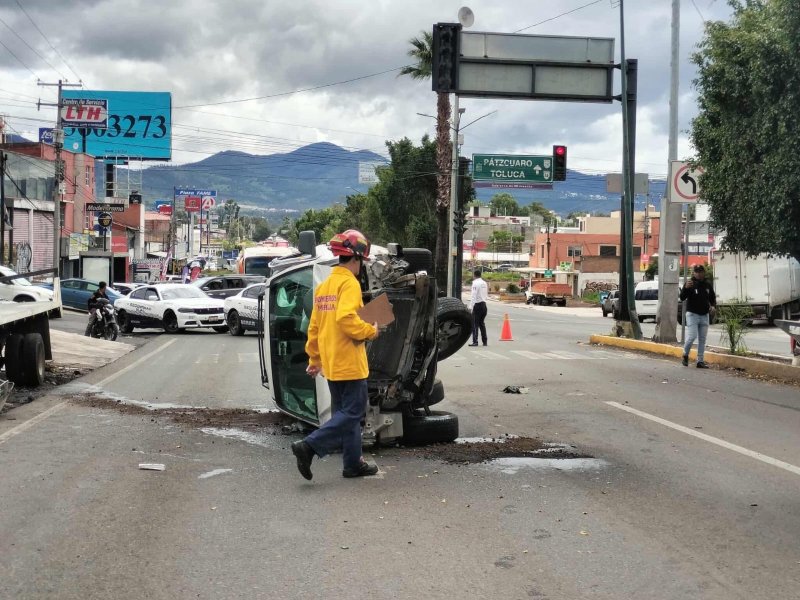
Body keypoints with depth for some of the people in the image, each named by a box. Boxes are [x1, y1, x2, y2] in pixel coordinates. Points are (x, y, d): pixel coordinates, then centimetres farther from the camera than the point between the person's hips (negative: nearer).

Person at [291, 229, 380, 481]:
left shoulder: (324, 285, 14)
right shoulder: (349, 283, -12)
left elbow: (314, 326, 17)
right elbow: (346, 318, -27)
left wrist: (315, 359, 22)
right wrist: (370, 331, -12)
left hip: (330, 363, 9)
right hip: (349, 363, -9)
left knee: (344, 411, 14)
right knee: (353, 413, -4)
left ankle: (353, 463, 18)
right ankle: (310, 446, -15)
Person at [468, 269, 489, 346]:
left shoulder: (475, 283, -13)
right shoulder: (484, 283, 10)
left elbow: (473, 296, -17)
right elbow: (486, 295, 14)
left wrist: (470, 307, -16)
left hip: (477, 304, -7)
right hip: (484, 304, 7)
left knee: (475, 324, -4)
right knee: (482, 323, 15)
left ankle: (475, 341, -9)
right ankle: (484, 341, 16)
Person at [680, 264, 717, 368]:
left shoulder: (707, 285, 10)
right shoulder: (690, 284, -5)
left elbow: (713, 298, 22)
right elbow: (682, 298, -15)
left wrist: (713, 305, 0)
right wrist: (686, 288, -34)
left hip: (704, 315, 5)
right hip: (692, 314, -5)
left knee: (702, 339, 5)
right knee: (692, 336, -14)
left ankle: (700, 361, 9)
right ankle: (685, 354, 10)